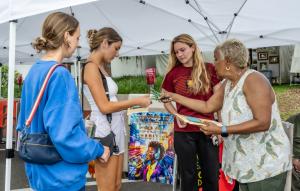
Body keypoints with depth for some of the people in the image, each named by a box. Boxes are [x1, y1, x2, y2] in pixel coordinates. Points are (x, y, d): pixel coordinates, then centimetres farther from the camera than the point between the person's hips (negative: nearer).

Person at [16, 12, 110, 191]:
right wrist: (98, 150, -14)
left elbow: (25, 123, 12)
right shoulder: (60, 74, -23)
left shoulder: (34, 71, 4)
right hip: (62, 176, -8)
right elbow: (65, 134, -28)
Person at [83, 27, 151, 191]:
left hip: (115, 130, 9)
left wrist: (133, 104, 10)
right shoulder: (91, 67, -12)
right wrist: (136, 101, -11)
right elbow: (105, 107, -18)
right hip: (104, 132, -9)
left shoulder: (101, 68, 14)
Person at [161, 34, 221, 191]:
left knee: (212, 175, 11)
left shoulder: (209, 69, -1)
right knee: (188, 176, 13)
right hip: (183, 132, 0)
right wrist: (176, 115, -4)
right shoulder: (173, 73, 1)